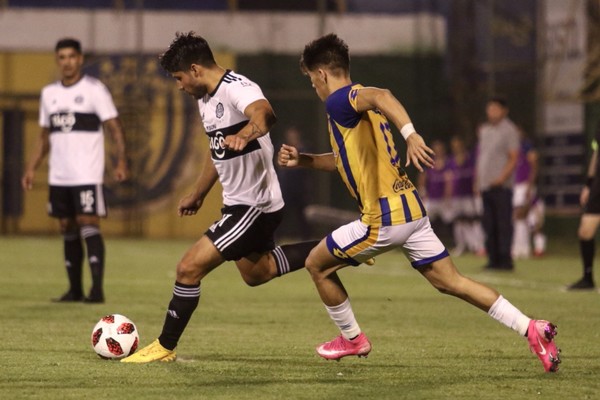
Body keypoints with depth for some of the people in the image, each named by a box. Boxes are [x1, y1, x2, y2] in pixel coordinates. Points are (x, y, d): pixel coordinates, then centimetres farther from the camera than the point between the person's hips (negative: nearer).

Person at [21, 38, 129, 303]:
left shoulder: (94, 90, -4)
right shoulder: (49, 93, 13)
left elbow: (114, 129, -7)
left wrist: (121, 162, -19)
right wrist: (31, 168, 11)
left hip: (87, 175, -6)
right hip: (58, 177, 6)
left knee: (88, 225, -12)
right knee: (67, 229, 8)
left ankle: (97, 289, -14)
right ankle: (74, 289, 14)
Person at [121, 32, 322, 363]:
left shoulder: (237, 89, -24)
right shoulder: (205, 99, 6)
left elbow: (264, 113, -48)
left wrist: (247, 132, -69)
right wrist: (197, 195, 30)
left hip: (254, 206, -11)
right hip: (237, 202, 11)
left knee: (189, 268, -11)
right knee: (255, 273, 27)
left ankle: (164, 348, 1)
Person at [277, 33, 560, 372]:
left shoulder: (339, 100, -9)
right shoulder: (359, 102, 20)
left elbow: (381, 96, -32)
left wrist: (410, 134, -46)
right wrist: (302, 160, 25)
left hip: (384, 218, -9)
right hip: (412, 208, 9)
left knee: (317, 265, 10)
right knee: (451, 281, 7)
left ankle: (353, 339, 23)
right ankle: (531, 328, -4)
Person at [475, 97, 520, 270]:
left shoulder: (509, 130, -3)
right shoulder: (485, 130, 18)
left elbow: (513, 158, -10)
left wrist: (502, 177, -20)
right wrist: (478, 180, 15)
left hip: (501, 185, -7)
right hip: (485, 185, 7)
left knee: (503, 222, -8)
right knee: (489, 224, 7)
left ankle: (505, 259, -8)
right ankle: (493, 259, 12)